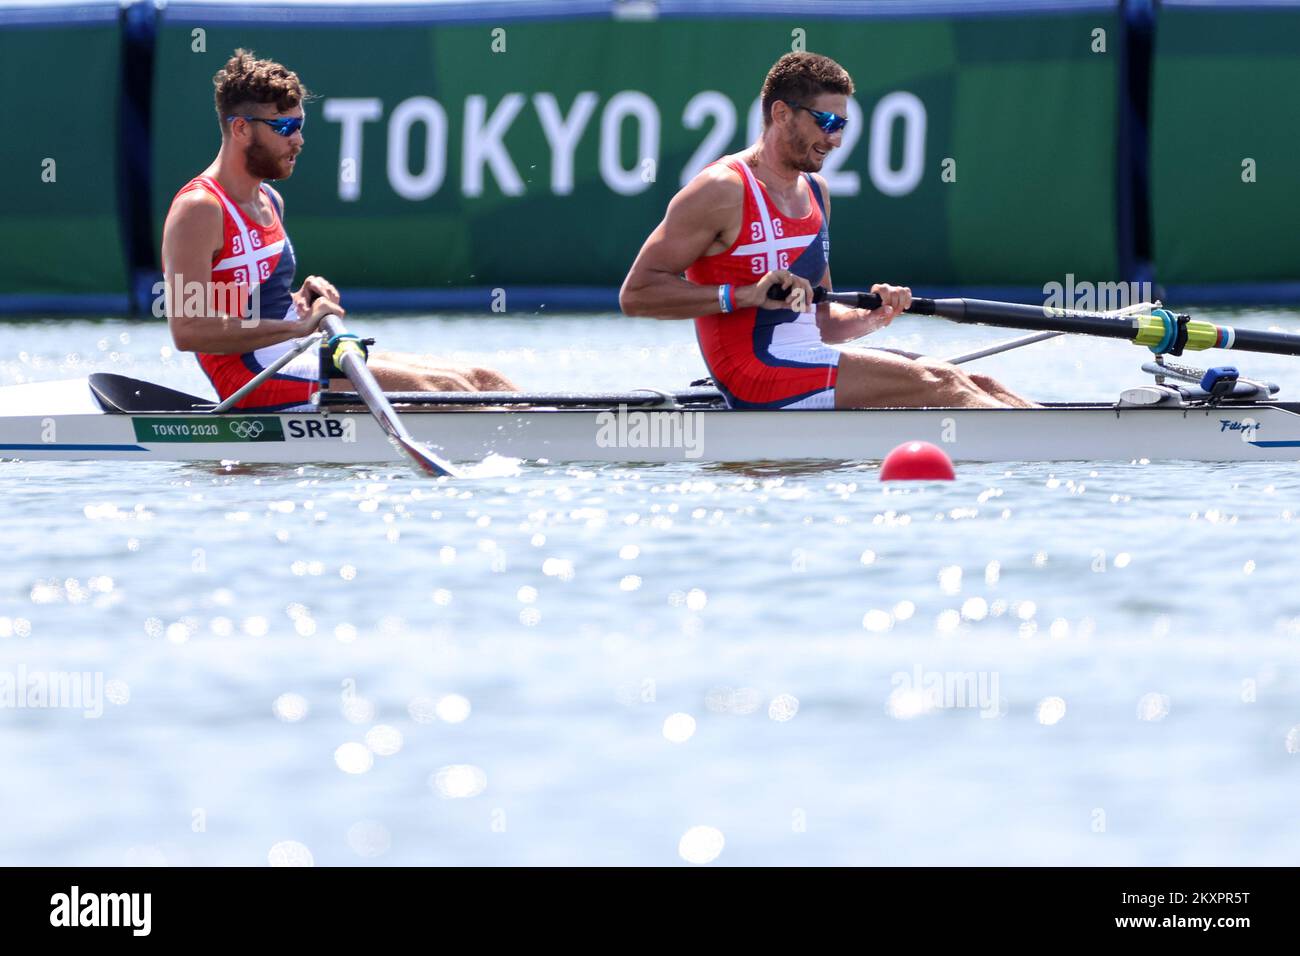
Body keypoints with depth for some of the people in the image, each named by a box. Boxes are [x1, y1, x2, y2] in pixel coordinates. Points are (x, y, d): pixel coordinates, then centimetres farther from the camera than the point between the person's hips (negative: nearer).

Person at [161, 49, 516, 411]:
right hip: (255, 381, -10)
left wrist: (299, 302, 6)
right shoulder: (198, 209, -13)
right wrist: (298, 326, -21)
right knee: (441, 388, -20)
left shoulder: (269, 201, 17)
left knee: (480, 380, -1)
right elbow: (187, 330, -23)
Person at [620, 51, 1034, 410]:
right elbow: (636, 293, -14)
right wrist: (746, 295, -22)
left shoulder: (815, 192, 18)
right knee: (936, 384, -19)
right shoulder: (722, 191, -9)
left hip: (810, 364, 9)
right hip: (759, 378, -9)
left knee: (972, 383, -5)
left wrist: (872, 317, 2)